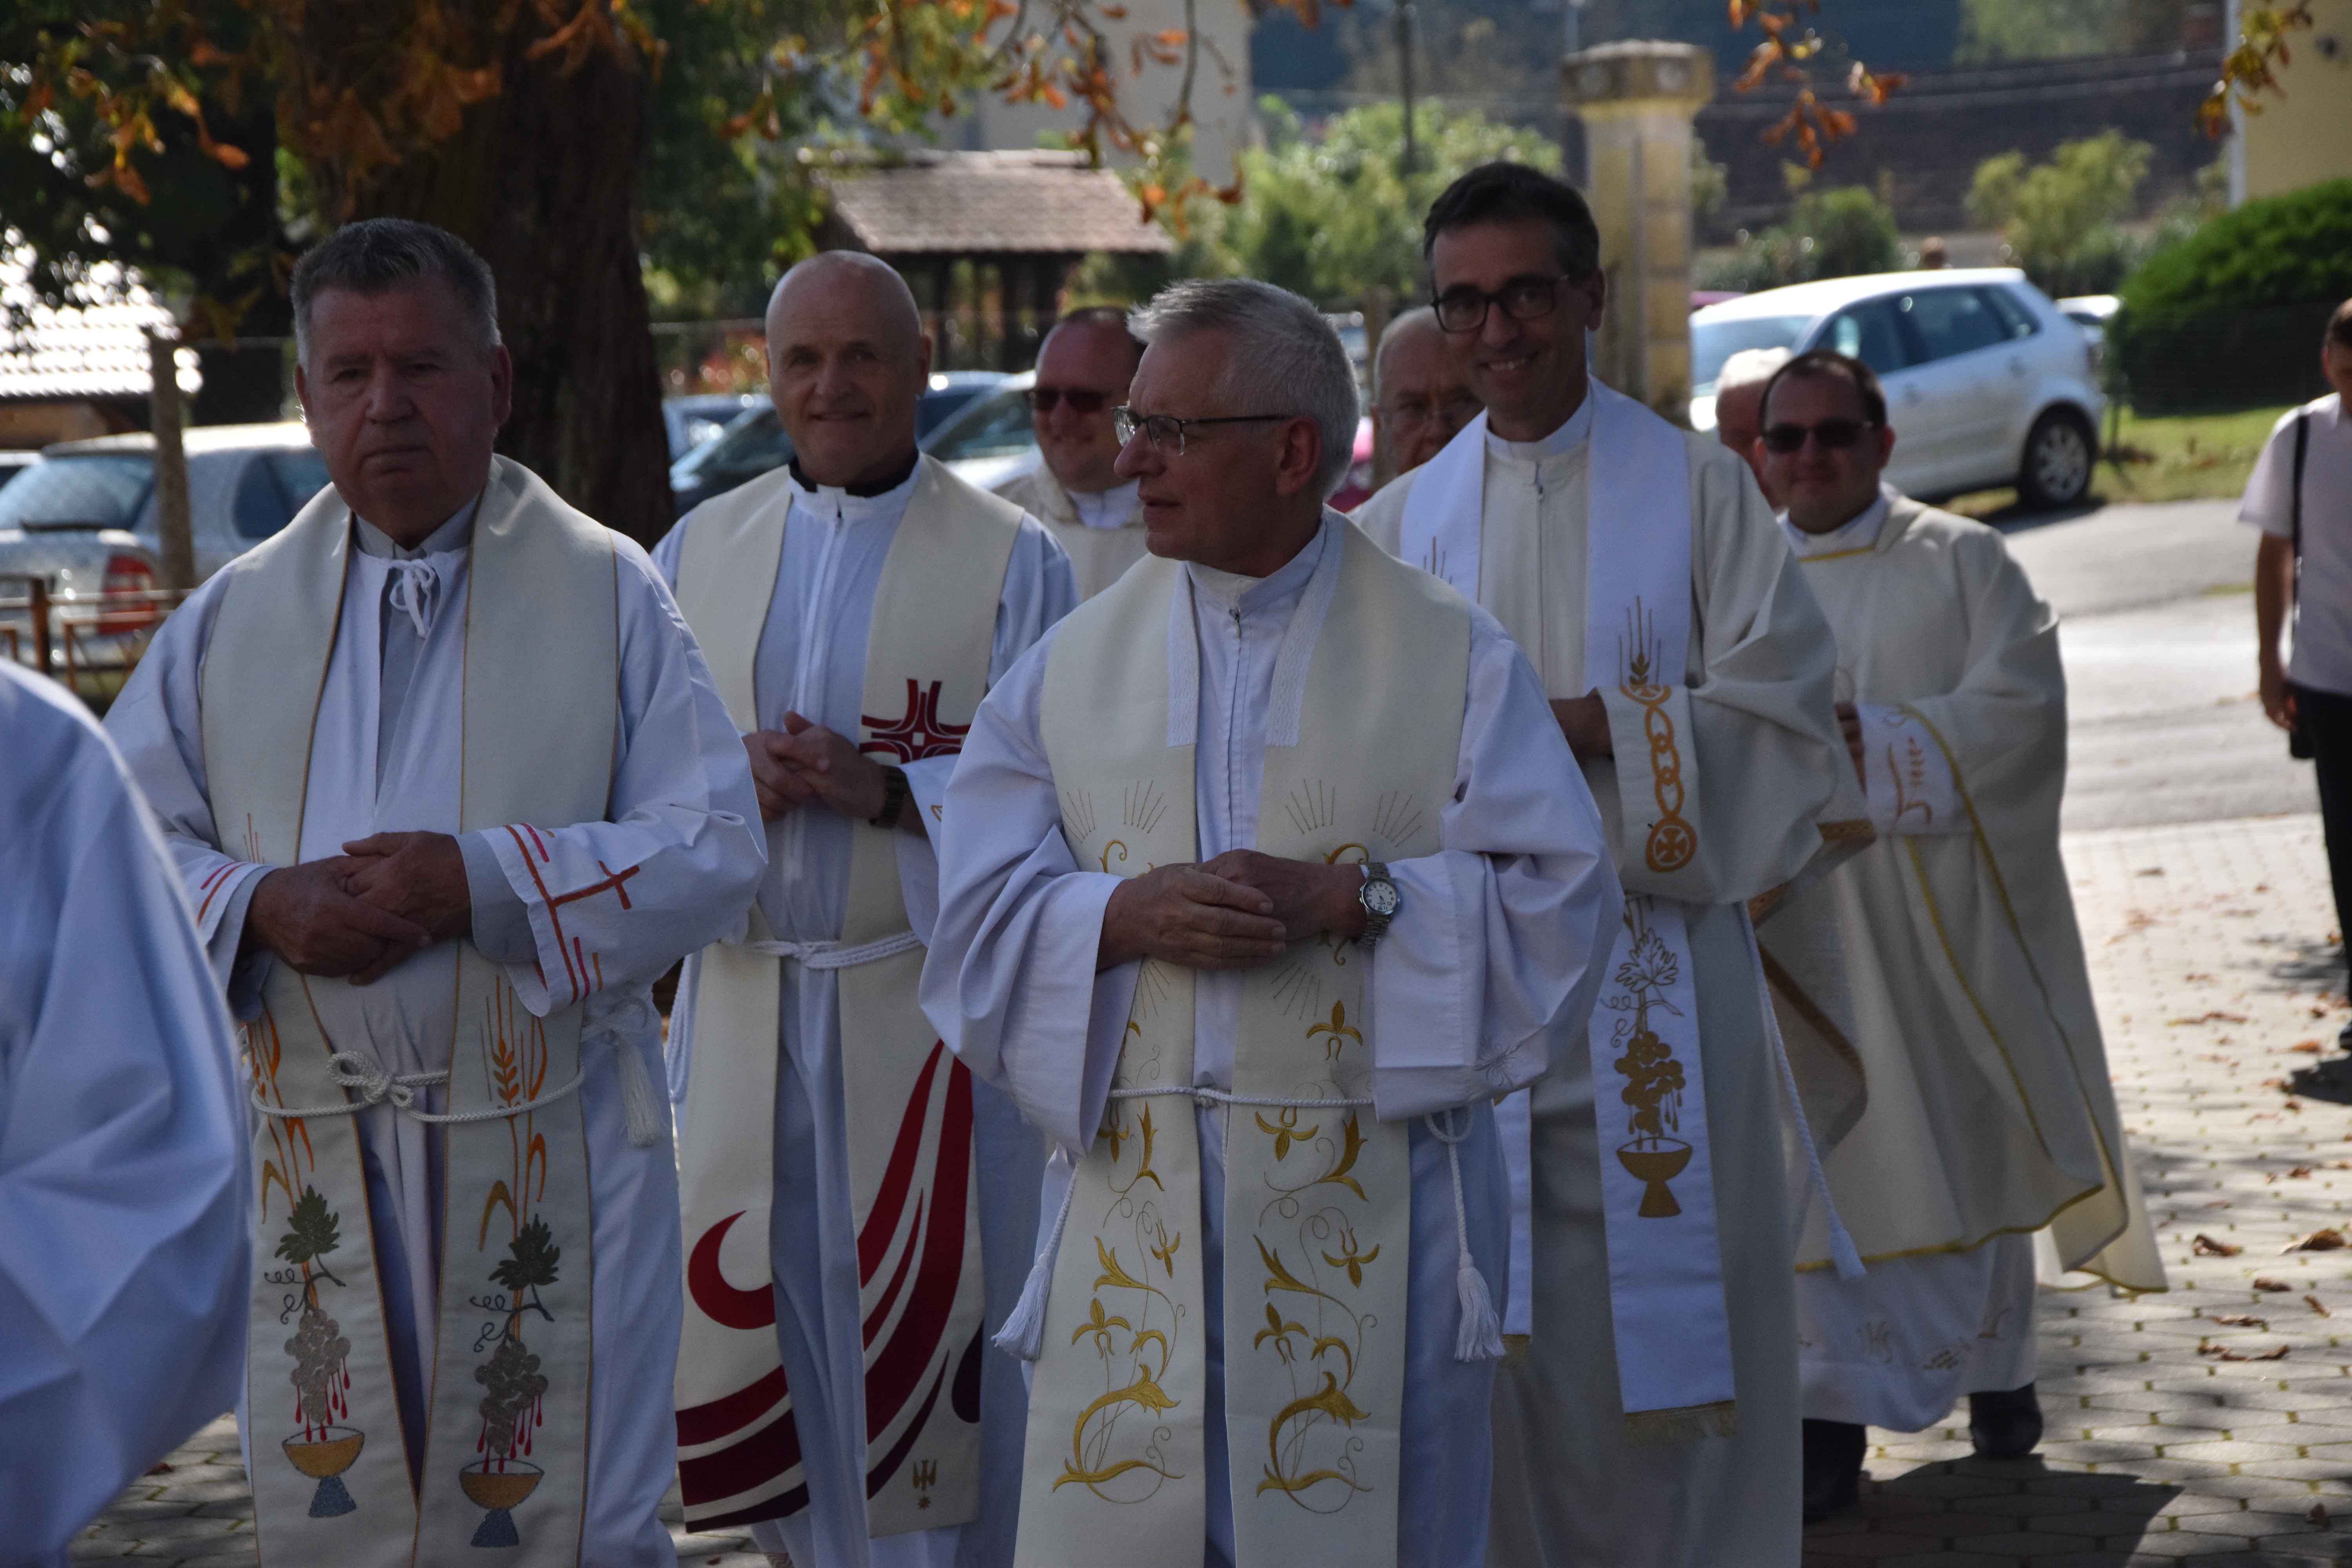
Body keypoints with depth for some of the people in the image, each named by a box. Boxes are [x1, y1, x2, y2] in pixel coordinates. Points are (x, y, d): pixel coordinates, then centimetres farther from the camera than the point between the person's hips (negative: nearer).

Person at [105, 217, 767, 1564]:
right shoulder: (235, 619, 10)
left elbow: (715, 845, -5)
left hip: (551, 1140, -2)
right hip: (315, 1156, 3)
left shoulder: (606, 591, 2)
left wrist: (487, 882, -18)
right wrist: (263, 905, -12)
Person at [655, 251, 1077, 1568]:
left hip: (927, 1006, -4)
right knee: (769, 1319, 9)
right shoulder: (699, 551, 10)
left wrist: (884, 790, -21)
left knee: (928, 1335, 0)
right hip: (744, 1006, 4)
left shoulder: (1011, 560, -2)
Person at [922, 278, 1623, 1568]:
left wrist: (1348, 898, -16)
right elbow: (979, 916, 3)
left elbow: (1558, 899, -4)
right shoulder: (1073, 666, 10)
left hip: (1363, 1215, -2)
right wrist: (1130, 916, -15)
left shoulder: (1454, 659, 3)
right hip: (1133, 1207, 2)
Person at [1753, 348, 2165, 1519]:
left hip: (1944, 908, -1)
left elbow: (2020, 702, -10)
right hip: (1802, 913, 1)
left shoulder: (1962, 562, 1)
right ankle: (1837, 1405, 6)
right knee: (1827, 1152, 0)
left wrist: (1877, 744, -19)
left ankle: (1997, 1366, 28)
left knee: (1972, 1142, 9)